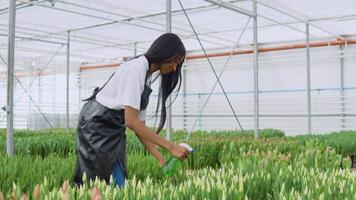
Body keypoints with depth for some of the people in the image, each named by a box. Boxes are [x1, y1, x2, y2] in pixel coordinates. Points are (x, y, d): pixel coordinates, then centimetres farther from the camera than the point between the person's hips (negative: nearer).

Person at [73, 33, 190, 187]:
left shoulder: (147, 76, 9)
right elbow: (131, 121, -26)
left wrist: (160, 158, 0)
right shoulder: (137, 68, -18)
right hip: (96, 125, -9)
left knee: (118, 184, 5)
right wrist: (170, 146, -24)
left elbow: (139, 123, 8)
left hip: (113, 130, 9)